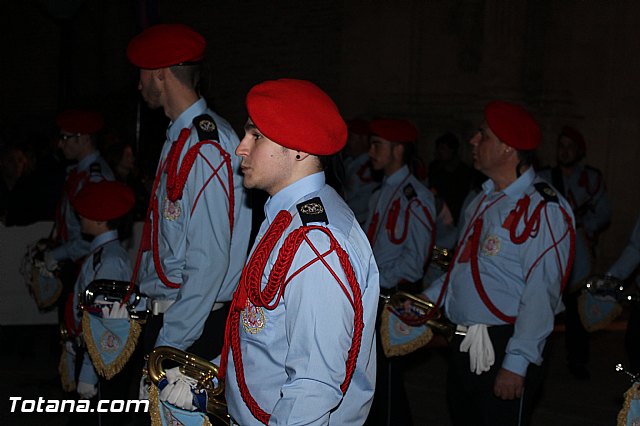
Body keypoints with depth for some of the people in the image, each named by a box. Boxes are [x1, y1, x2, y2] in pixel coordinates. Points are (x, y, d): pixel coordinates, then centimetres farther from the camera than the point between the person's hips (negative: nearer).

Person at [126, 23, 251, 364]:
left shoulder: (206, 147, -18)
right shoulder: (178, 138, 10)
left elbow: (209, 262, -22)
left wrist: (170, 343, -20)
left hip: (194, 324, -8)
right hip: (162, 310, 8)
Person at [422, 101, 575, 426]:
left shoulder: (542, 209, -16)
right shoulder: (483, 200, 13)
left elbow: (540, 296, -22)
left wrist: (516, 364, -23)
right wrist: (430, 297, 8)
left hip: (503, 347, -9)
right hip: (463, 346, 9)